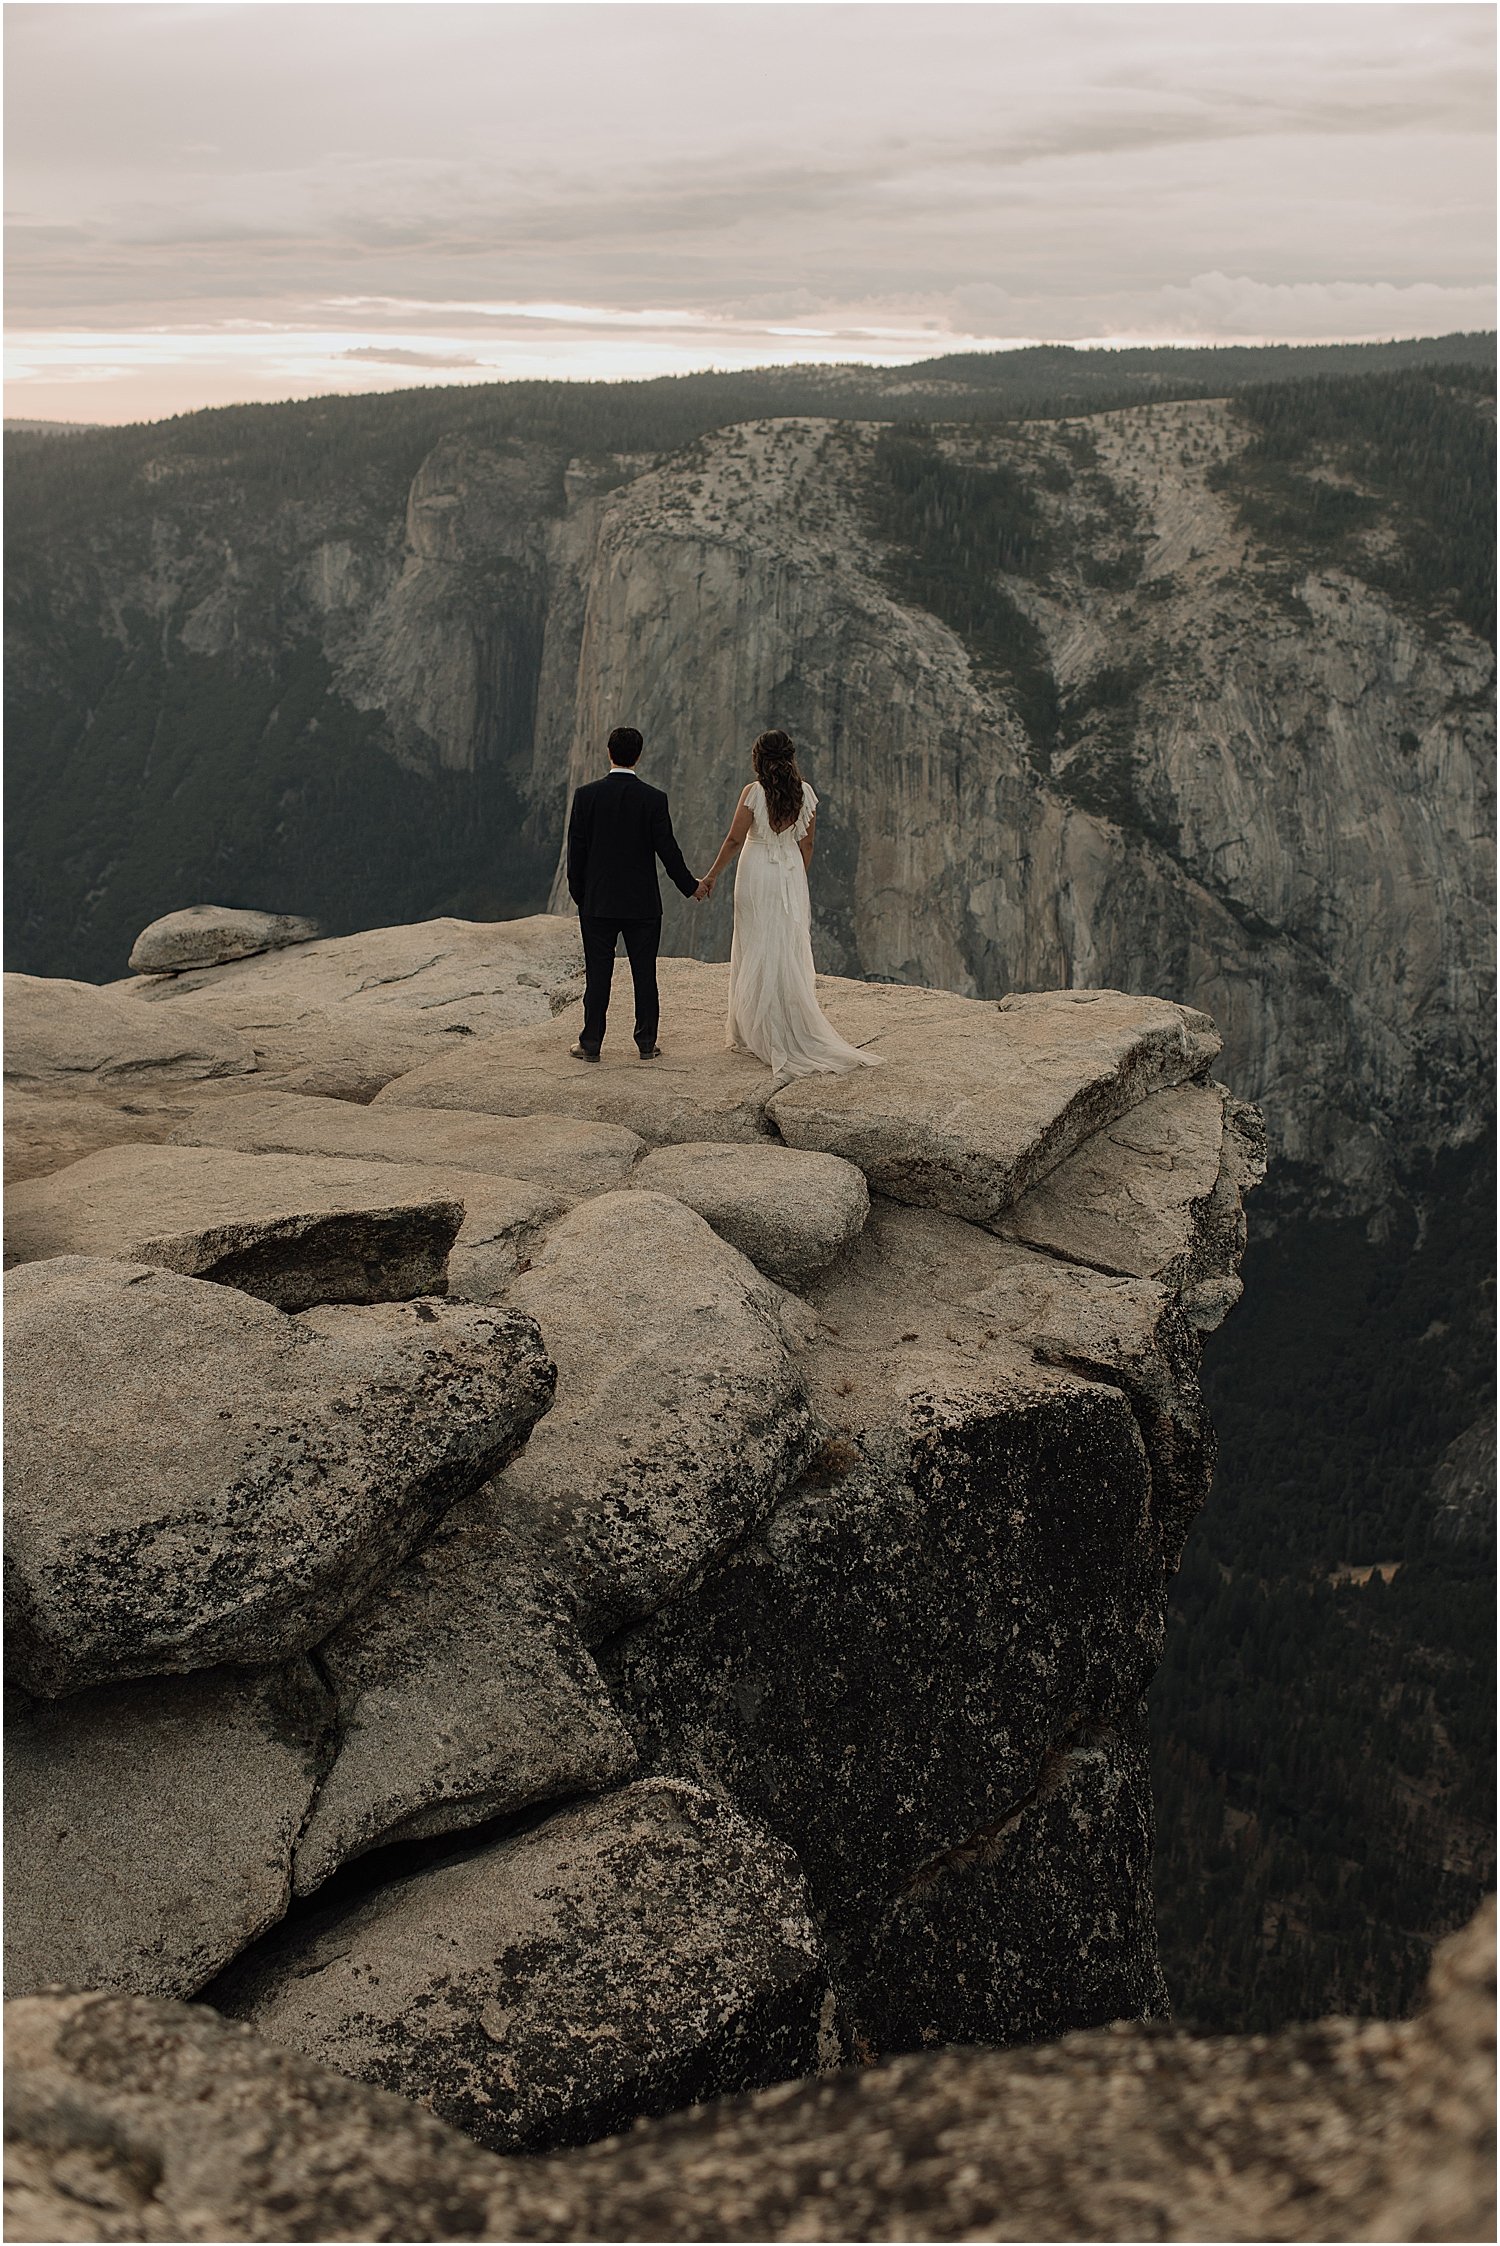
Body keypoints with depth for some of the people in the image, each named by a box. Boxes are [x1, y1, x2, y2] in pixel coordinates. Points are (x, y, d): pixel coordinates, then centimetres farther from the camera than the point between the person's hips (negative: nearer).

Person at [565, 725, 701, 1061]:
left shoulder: (587, 794, -5)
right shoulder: (653, 799, -7)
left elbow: (576, 848, -2)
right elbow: (667, 848, -5)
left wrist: (578, 894, 9)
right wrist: (690, 885, 9)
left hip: (597, 903, 1)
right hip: (642, 904, -1)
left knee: (598, 974, 5)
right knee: (644, 974, 7)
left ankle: (591, 1044, 6)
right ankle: (647, 1043, 10)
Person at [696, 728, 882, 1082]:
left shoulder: (754, 792, -13)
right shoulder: (805, 792, 0)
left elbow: (734, 839, -11)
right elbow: (807, 842, 6)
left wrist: (711, 877, -1)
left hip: (757, 873, -4)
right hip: (792, 873, 4)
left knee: (757, 951, 4)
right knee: (791, 953, 9)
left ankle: (756, 1033, 9)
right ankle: (794, 1032, 10)